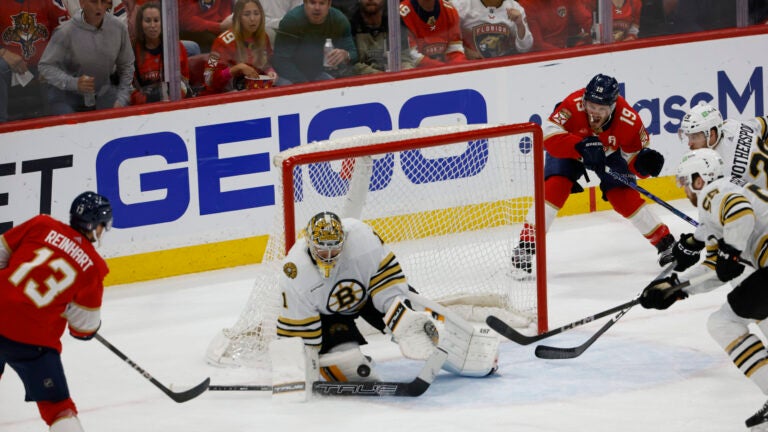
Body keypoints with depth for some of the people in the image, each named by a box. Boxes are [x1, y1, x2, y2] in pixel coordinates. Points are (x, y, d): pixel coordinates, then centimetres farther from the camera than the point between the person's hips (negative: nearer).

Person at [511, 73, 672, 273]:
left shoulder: (629, 120, -32)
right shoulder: (574, 105, -39)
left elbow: (635, 157, -20)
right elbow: (548, 134, -43)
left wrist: (645, 161, -43)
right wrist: (580, 146, -55)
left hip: (609, 153, 1)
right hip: (568, 150, -1)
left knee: (624, 197, -8)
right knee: (554, 187, -20)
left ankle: (665, 242, 9)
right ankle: (526, 244, -13)